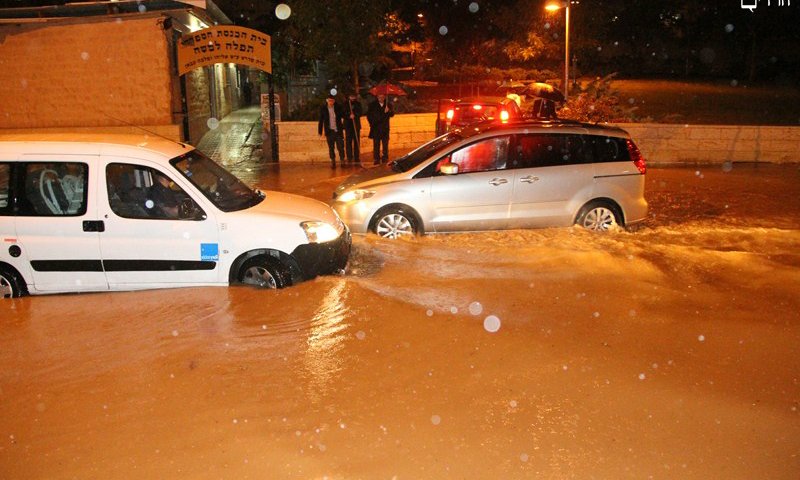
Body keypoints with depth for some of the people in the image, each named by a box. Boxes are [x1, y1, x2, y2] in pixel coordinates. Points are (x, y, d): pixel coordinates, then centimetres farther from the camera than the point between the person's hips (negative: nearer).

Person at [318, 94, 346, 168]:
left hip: (338, 130, 0)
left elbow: (342, 115, 11)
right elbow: (321, 121, 1)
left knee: (340, 146, -1)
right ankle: (333, 162, 14)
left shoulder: (338, 107, 0)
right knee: (331, 147, 5)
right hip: (329, 131, 0)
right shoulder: (323, 108, -2)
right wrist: (320, 132, 0)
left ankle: (342, 160, 10)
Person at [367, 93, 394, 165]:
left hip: (385, 128, 1)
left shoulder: (388, 104, 6)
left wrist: (388, 111, -19)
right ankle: (376, 159, 2)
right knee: (376, 144, -1)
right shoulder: (372, 105, 3)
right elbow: (368, 115, 8)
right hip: (376, 128, -1)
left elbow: (392, 114, 2)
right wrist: (372, 124, 1)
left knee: (385, 144, 3)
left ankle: (385, 158, 9)